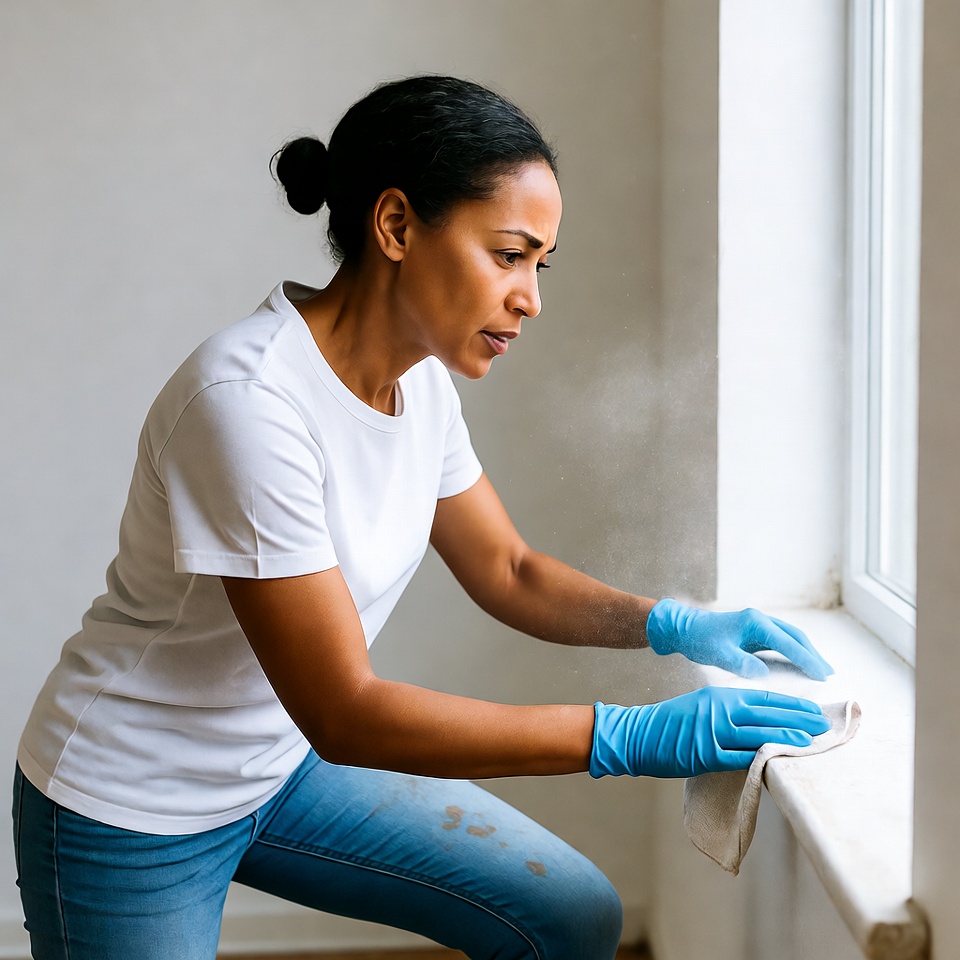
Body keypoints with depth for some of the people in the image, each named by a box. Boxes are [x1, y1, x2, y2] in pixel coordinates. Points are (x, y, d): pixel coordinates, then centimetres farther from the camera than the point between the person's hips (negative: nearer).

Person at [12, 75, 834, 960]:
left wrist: (671, 625, -10)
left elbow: (509, 572, 7)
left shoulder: (422, 381, -6)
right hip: (135, 816, -7)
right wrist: (630, 738, -31)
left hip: (285, 767, 7)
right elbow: (344, 714, -30)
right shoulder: (250, 398, -31)